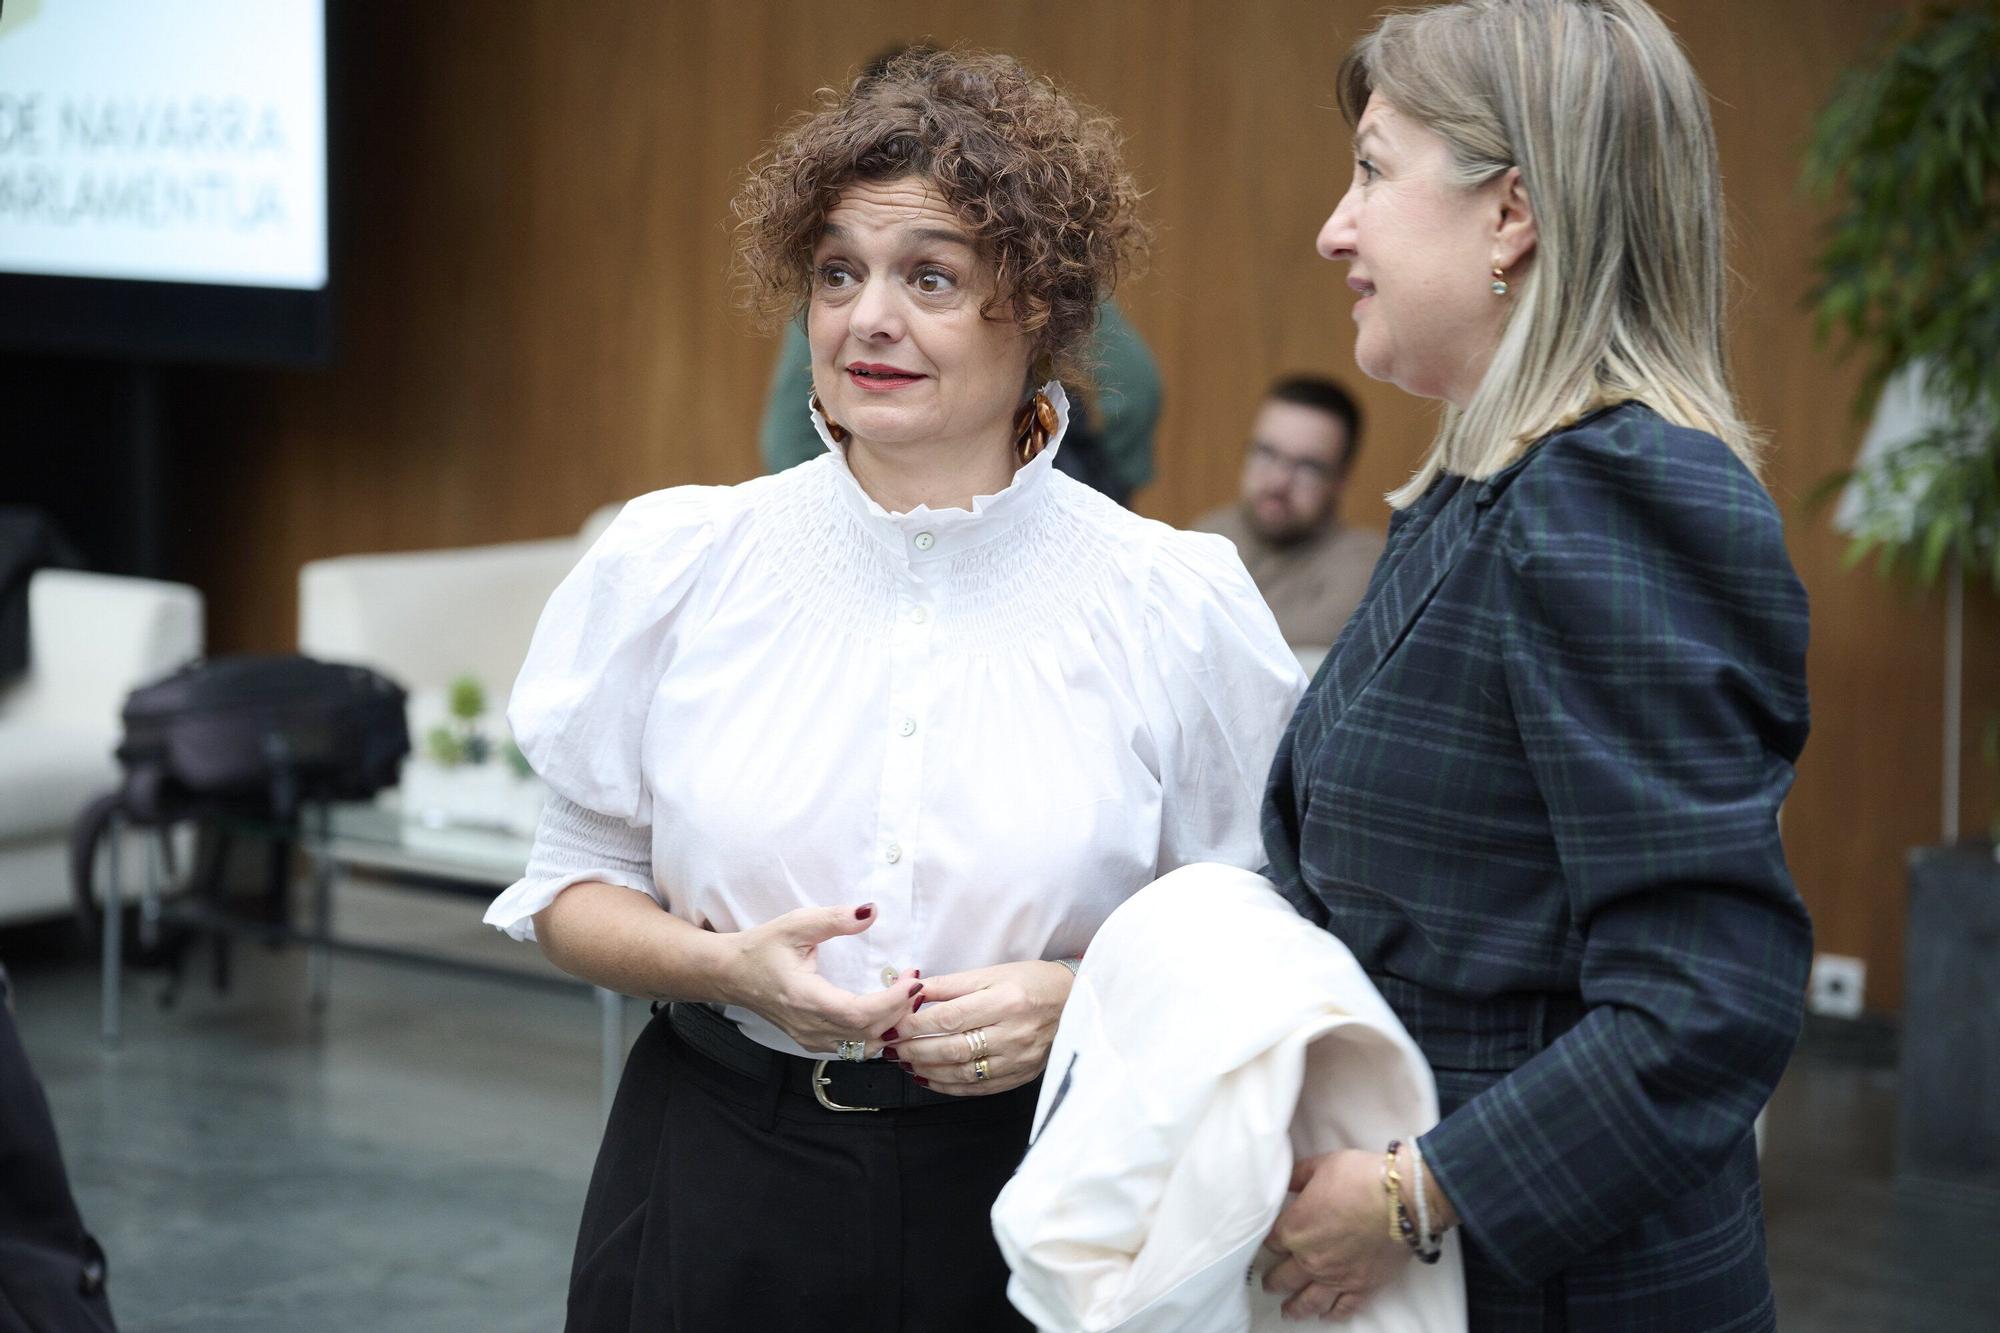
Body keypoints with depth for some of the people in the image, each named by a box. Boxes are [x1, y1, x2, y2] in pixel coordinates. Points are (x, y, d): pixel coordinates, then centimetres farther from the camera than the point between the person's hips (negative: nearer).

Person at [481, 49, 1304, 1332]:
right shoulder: (679, 562, -1)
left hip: (1034, 1211, 0)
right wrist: (731, 966, -13)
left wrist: (1079, 1001, -15)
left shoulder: (1175, 602, -4)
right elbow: (576, 886, 6)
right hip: (719, 1188, 1)